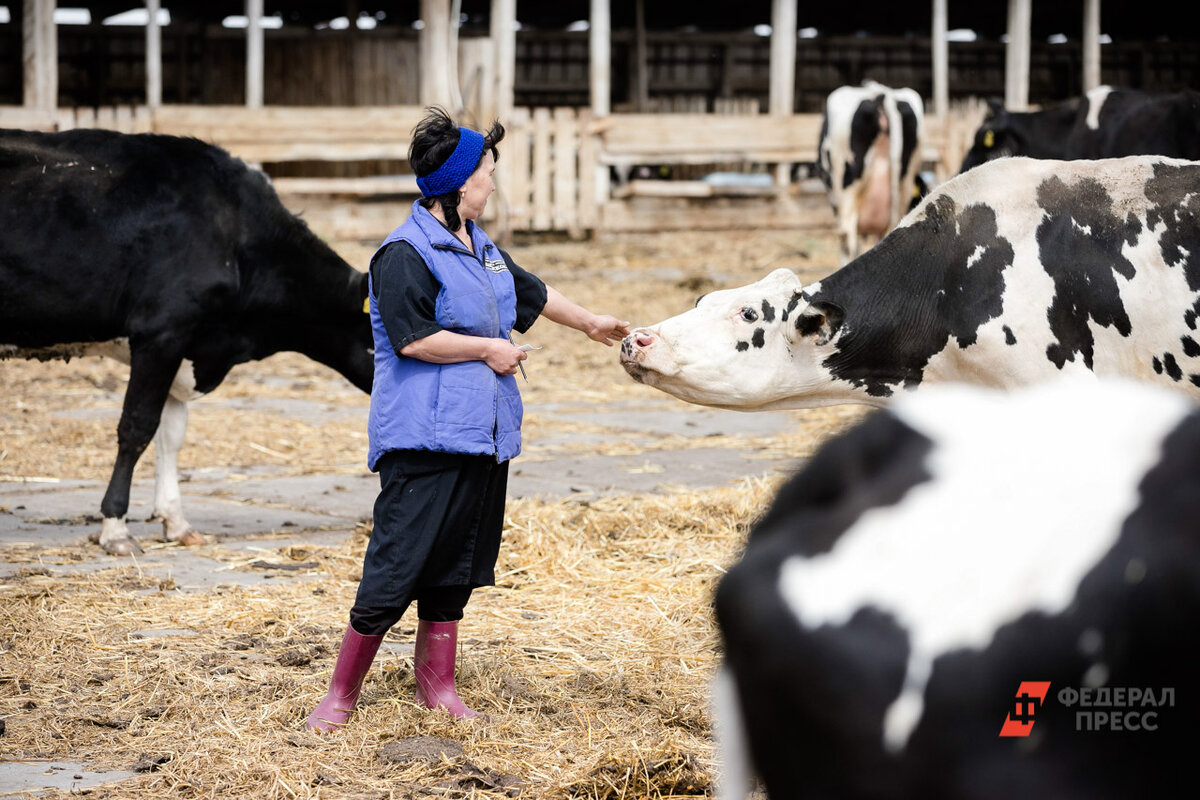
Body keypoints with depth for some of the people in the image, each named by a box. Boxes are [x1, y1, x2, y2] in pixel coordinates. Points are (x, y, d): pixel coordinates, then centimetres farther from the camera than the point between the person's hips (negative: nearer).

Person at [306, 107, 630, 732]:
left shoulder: (479, 247, 17)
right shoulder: (406, 253, -12)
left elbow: (530, 293, 33)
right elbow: (413, 337, -21)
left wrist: (589, 324, 43)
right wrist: (488, 349, -11)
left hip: (482, 434, 9)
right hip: (424, 439, -9)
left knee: (456, 563, 11)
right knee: (396, 565, -9)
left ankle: (436, 685, 20)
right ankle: (342, 692, 1)